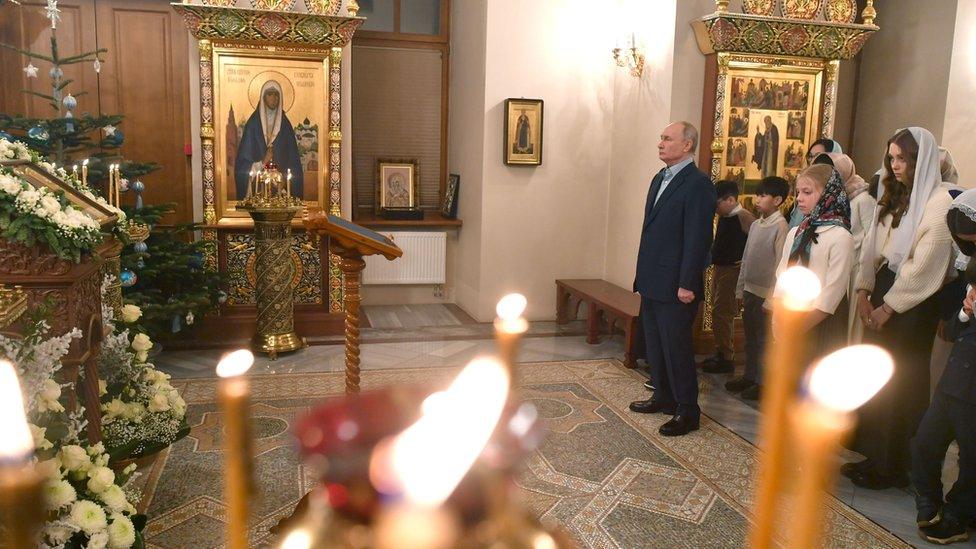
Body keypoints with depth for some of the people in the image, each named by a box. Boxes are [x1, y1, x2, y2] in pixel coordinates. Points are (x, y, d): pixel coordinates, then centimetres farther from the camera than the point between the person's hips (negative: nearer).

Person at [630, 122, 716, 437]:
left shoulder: (698, 184, -14)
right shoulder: (660, 179, 14)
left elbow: (698, 238, -18)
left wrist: (687, 284, -19)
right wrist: (642, 275, 15)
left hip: (675, 287, -9)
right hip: (651, 282, 9)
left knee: (677, 349, 0)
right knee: (654, 345, 18)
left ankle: (687, 412, 13)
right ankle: (664, 398, 33)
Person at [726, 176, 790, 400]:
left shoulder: (780, 226, -13)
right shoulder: (756, 225, 11)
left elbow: (780, 264, -16)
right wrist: (740, 289, 14)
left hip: (766, 293, -8)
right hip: (750, 290, 8)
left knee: (763, 339, 1)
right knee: (750, 337, 15)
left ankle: (763, 383, 11)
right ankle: (749, 376, 26)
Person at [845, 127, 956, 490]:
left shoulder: (938, 203, -12)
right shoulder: (893, 198, 12)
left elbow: (924, 265, -17)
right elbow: (872, 246, 9)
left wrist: (889, 306, -14)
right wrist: (865, 290, -1)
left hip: (913, 305, -7)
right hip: (882, 294, 7)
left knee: (899, 385, 1)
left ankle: (893, 467, 14)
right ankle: (874, 456, 21)